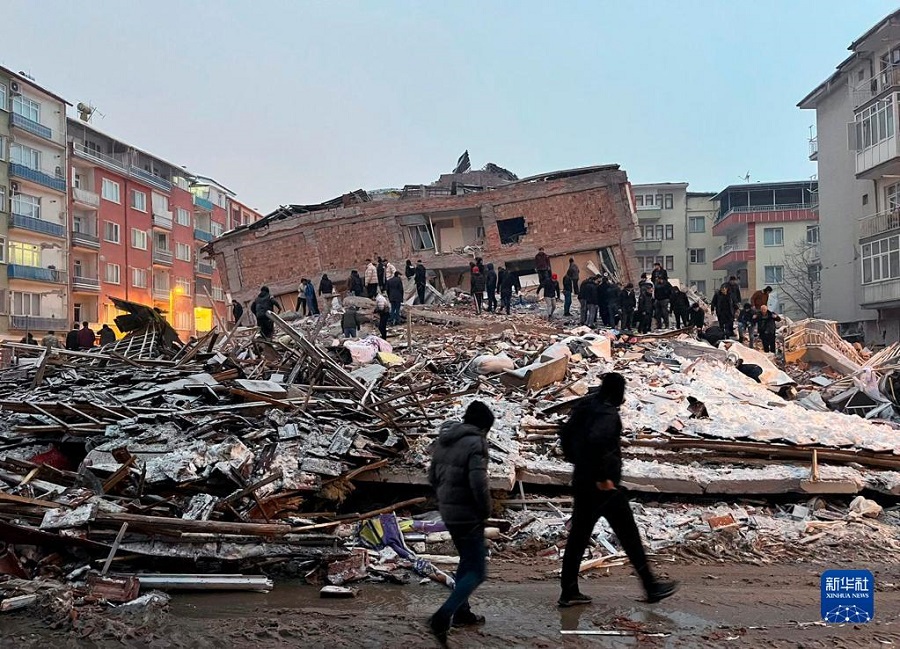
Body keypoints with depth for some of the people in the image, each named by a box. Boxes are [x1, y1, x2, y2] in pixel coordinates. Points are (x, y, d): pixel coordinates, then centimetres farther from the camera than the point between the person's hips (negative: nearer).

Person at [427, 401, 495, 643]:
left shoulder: (443, 440, 8)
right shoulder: (475, 443, -18)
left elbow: (433, 476, 13)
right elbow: (478, 483, -25)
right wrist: (486, 510, -10)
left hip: (448, 512, 9)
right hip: (468, 515, -9)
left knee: (467, 561, 26)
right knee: (476, 571, -2)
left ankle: (461, 612, 34)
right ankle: (442, 618, -13)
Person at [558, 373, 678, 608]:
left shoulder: (585, 407, 10)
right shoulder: (608, 414, -17)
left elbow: (565, 433, 20)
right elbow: (595, 442, -32)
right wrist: (602, 477, -25)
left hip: (581, 483, 8)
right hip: (605, 487, -8)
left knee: (578, 535, 11)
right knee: (629, 535, 3)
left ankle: (568, 592, 12)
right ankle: (651, 587, 13)